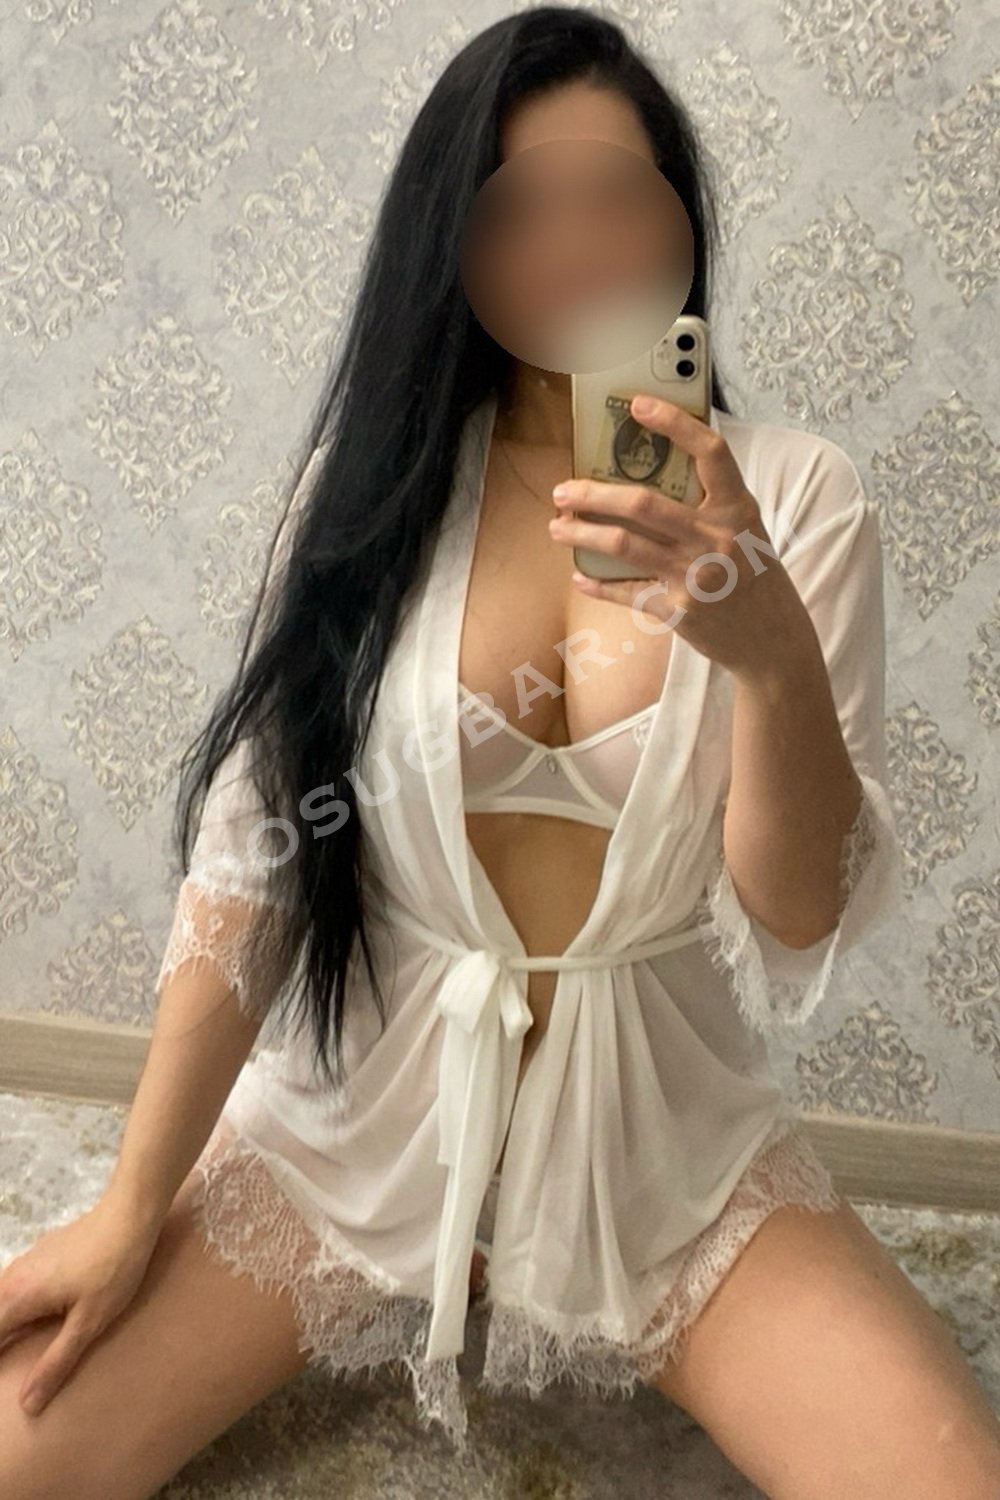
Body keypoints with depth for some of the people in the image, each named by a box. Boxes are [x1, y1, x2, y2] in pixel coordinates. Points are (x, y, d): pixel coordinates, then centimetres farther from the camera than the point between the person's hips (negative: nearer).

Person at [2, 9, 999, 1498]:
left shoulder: (793, 495, -6)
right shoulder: (376, 480, -4)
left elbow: (802, 919, -10)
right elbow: (254, 845, -5)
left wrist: (773, 650, -29)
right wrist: (134, 1206, -6)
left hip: (664, 1140, 0)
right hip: (359, 1107, 1)